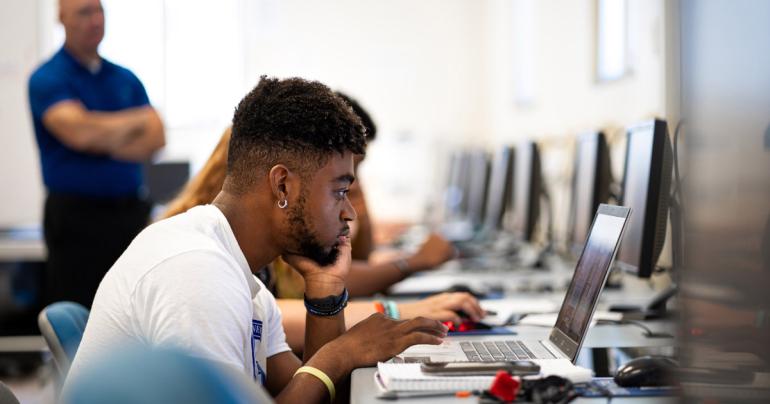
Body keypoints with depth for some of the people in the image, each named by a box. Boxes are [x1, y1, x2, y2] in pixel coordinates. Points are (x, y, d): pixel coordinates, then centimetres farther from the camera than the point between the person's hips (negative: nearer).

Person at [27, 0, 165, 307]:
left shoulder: (126, 79, 13)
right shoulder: (47, 79, -4)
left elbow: (155, 138, 2)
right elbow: (78, 130, -20)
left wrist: (104, 139, -14)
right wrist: (136, 120, -5)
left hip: (130, 211, 5)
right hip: (77, 215, -5)